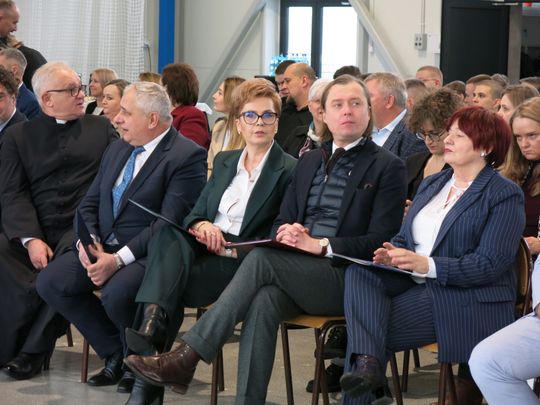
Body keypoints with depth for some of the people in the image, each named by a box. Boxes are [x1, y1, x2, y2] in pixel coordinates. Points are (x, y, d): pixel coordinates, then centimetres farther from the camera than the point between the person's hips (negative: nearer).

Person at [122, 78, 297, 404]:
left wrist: (231, 247, -16)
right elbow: (196, 211, 17)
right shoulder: (225, 161, 22)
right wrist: (200, 225, -8)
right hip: (204, 248, 5)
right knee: (168, 232, -31)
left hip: (244, 261, -4)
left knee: (168, 282, -29)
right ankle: (152, 324, -50)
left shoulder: (289, 170, 2)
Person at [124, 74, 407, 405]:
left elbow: (380, 240, -7)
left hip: (347, 279, -5)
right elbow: (283, 220, 21)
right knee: (264, 300, -32)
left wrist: (319, 245, -17)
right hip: (295, 275, 5)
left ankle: (187, 357, -30)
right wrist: (287, 233, -4)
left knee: (262, 257, -29)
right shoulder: (310, 160, 22)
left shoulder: (388, 167, 3)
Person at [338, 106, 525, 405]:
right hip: (414, 284, 7)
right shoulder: (431, 185, 21)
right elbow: (404, 237, 21)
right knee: (358, 272, -24)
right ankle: (367, 361, -38)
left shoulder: (505, 195, -4)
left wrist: (427, 265, -23)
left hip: (466, 300, -7)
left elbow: (491, 264, -13)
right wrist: (393, 254, -5)